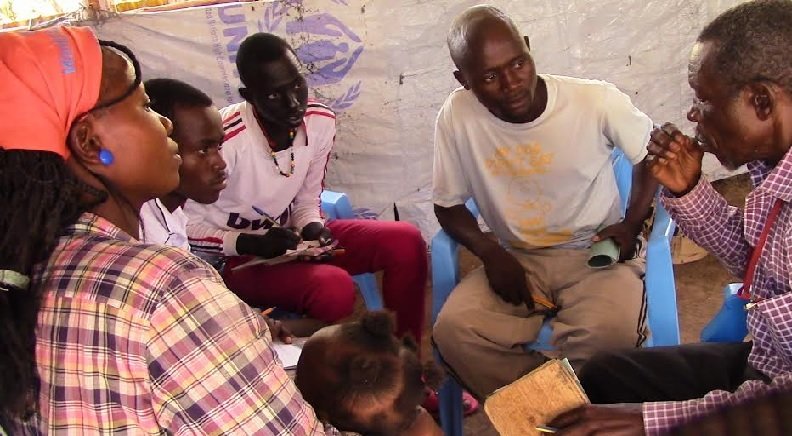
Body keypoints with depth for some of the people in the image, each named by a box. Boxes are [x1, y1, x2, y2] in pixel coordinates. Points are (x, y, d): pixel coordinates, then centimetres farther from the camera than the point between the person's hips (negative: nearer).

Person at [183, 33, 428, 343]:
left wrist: (312, 228, -14)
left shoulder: (321, 122, -8)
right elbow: (187, 228, -15)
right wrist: (252, 244, -25)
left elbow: (307, 200, 7)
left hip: (287, 239, 6)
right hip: (234, 257, -6)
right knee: (334, 287, -34)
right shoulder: (224, 140, -26)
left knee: (405, 242, -10)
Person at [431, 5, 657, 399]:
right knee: (452, 331, -25)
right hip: (516, 260, 2)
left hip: (595, 254, -1)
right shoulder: (456, 116, -12)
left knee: (610, 332, -33)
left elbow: (652, 155, 5)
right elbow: (449, 205, 2)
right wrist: (490, 253, -16)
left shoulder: (596, 100, -15)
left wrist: (632, 224, -10)